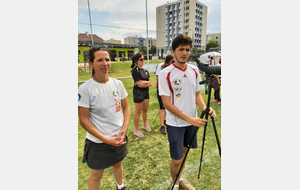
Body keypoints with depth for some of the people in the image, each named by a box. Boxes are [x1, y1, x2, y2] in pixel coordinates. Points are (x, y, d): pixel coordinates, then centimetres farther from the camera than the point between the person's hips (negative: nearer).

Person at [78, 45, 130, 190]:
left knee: (118, 163, 26)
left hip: (119, 138, 4)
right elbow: (84, 121, -15)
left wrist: (125, 128, -9)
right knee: (96, 174, 14)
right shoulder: (85, 89, -18)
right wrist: (106, 140, -18)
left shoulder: (118, 84, -6)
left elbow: (126, 107, 4)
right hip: (98, 142, -4)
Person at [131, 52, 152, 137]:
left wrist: (143, 83, -13)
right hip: (138, 93, -7)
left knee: (145, 110, 17)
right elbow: (139, 84, -18)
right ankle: (136, 130, 14)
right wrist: (147, 82, -3)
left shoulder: (145, 71, 10)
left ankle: (145, 124, 37)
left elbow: (150, 83, 3)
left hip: (146, 92, 7)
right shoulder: (135, 71, -12)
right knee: (138, 112, 1)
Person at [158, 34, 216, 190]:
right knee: (176, 159, 5)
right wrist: (190, 119, -22)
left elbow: (197, 94, 9)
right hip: (175, 123, -5)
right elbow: (166, 103, -16)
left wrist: (205, 108, -12)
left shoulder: (194, 70, 1)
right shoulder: (165, 74, -15)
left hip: (192, 122, 5)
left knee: (184, 152, 21)